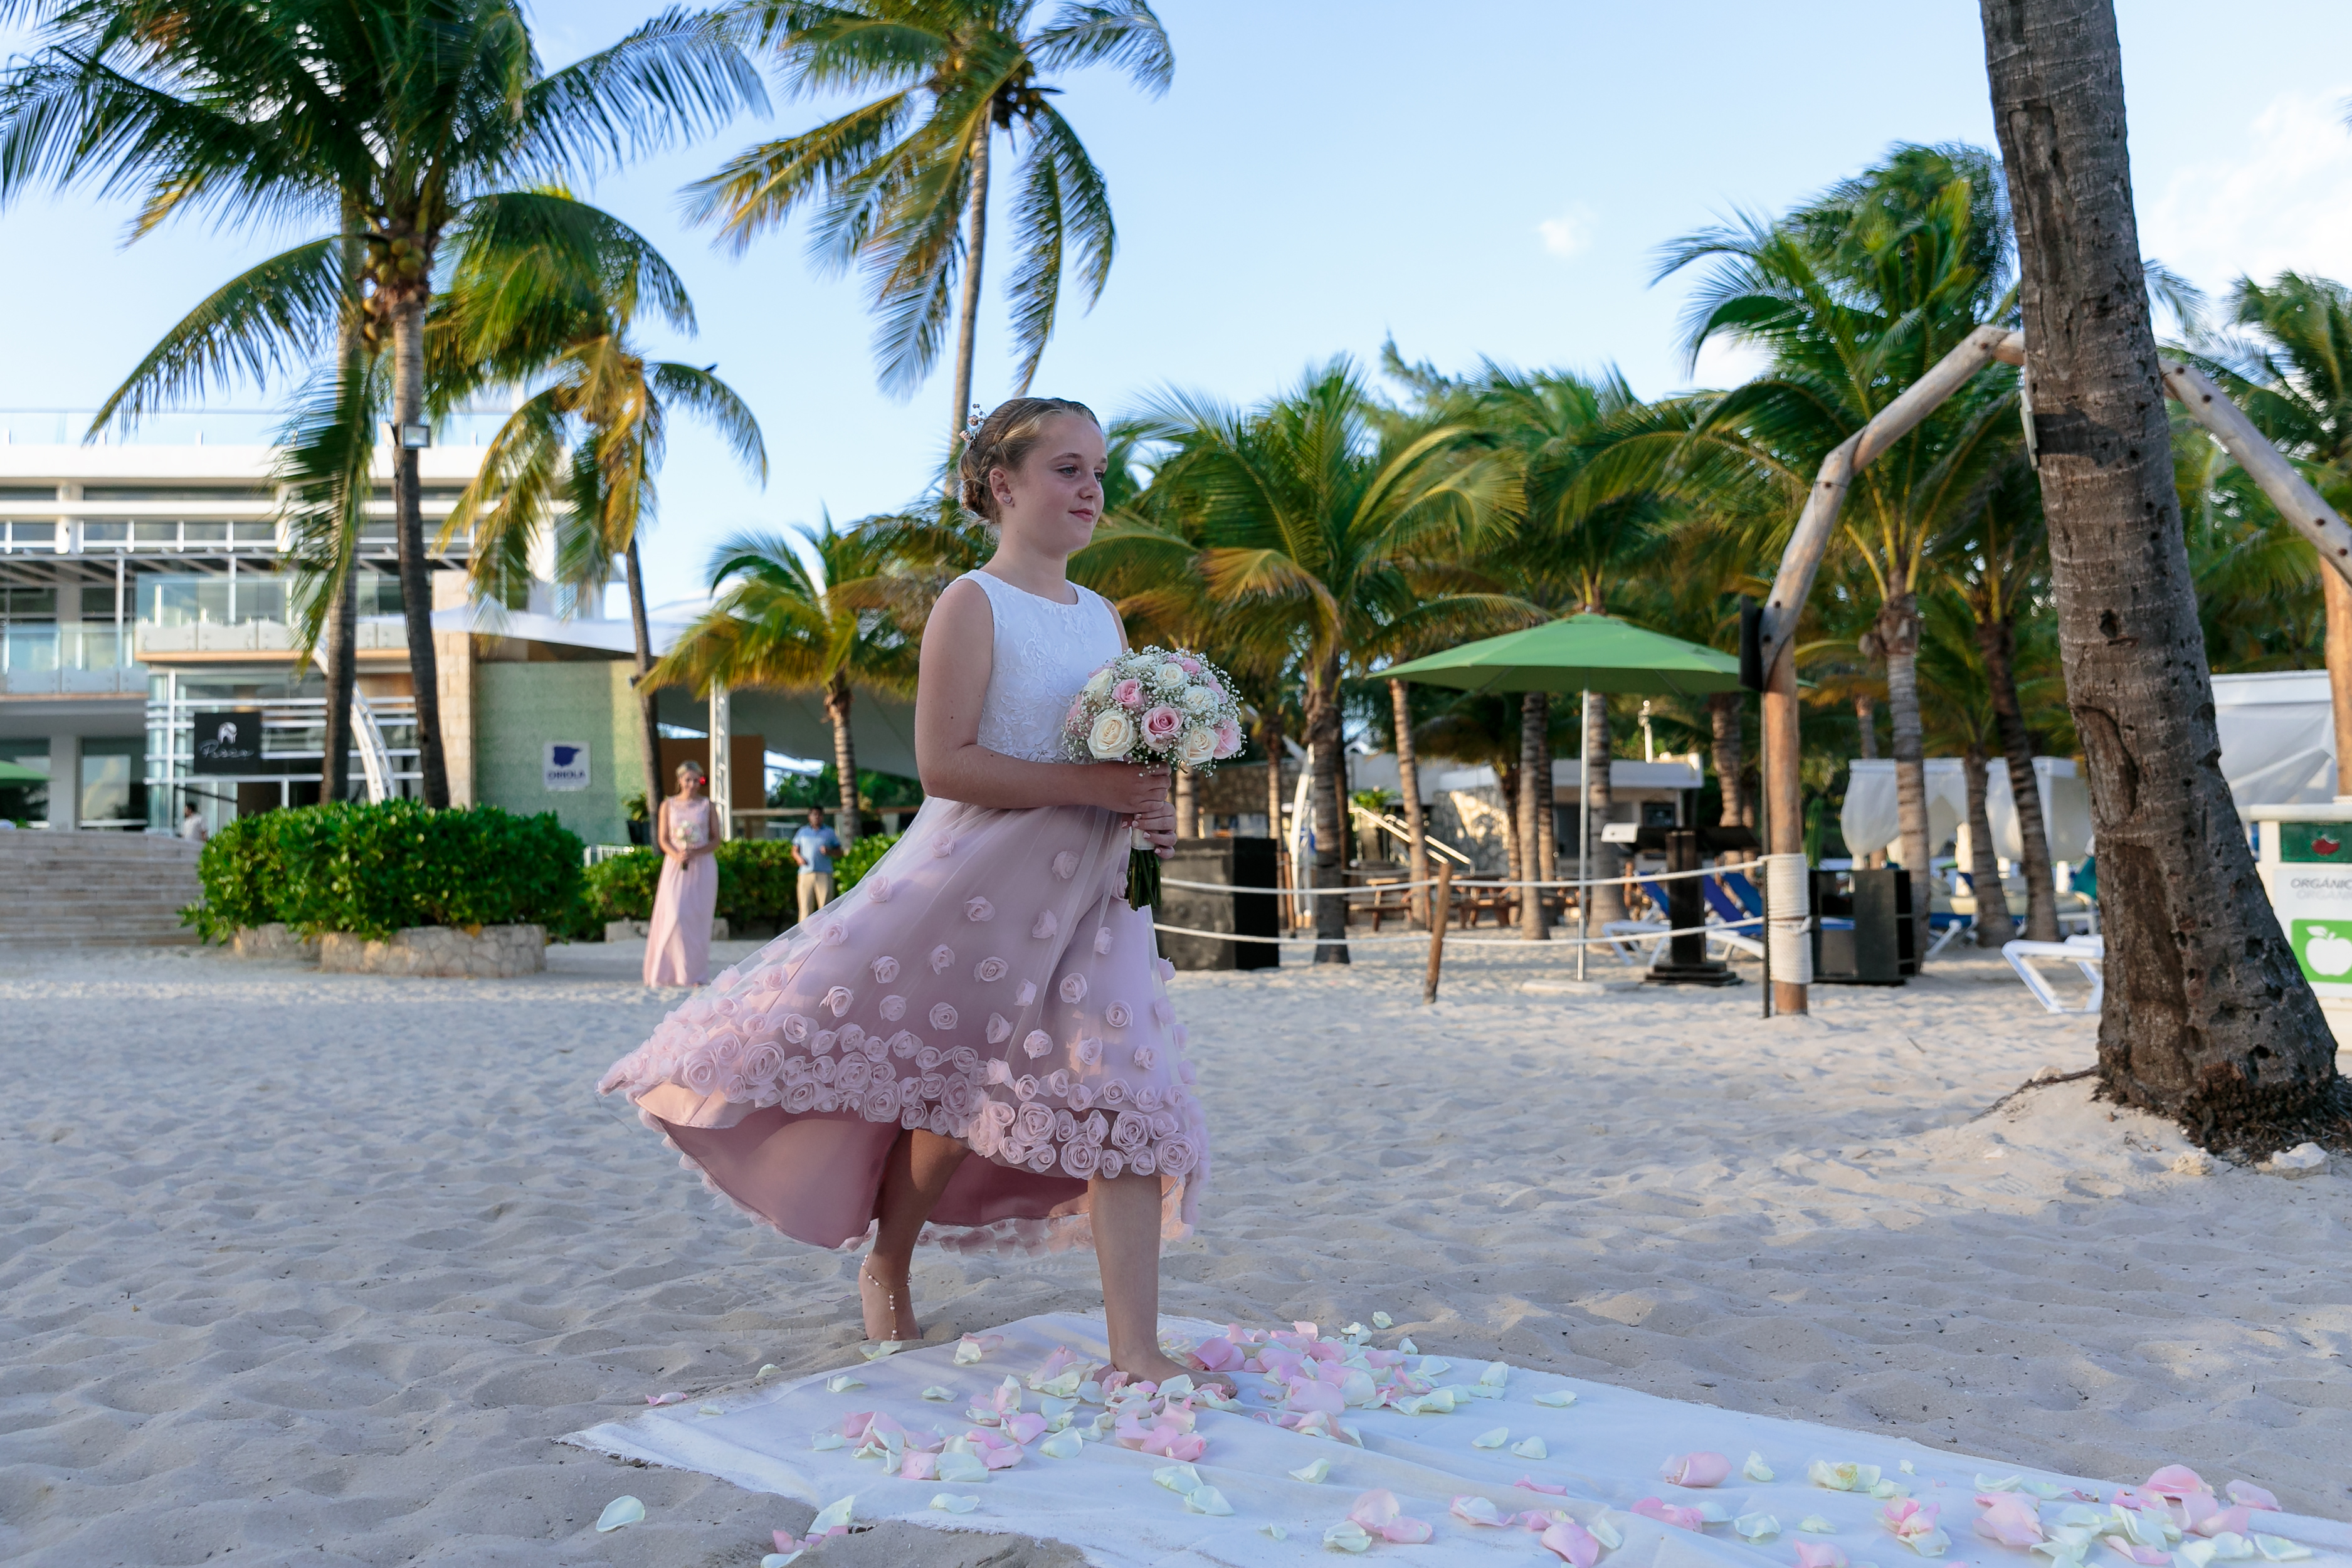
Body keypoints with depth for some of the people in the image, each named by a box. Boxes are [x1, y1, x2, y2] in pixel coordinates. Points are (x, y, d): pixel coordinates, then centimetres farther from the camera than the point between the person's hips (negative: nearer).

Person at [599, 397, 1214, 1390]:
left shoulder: (1104, 617, 13)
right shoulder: (973, 604, -9)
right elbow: (942, 762, -18)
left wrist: (1150, 808, -2)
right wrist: (1090, 786, -22)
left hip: (1086, 894, 6)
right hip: (976, 886, -6)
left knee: (1122, 1100, -4)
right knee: (952, 1098, 7)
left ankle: (1135, 1351, 0)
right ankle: (884, 1268, 35)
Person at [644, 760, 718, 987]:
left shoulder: (707, 805, 7)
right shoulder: (668, 805, 8)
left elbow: (716, 841, 5)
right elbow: (663, 839, 4)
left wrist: (695, 853, -14)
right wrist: (677, 855, -17)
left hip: (702, 866, 0)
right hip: (676, 866, 0)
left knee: (699, 919, -2)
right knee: (674, 916, -12)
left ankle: (697, 974, 2)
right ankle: (674, 971, -4)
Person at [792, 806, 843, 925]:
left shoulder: (829, 832, 12)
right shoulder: (803, 832, 16)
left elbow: (839, 851, 12)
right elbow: (795, 851, 17)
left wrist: (829, 851, -9)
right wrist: (799, 858, -5)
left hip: (824, 874, -1)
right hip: (806, 873, 1)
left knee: (825, 906, -4)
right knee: (805, 905, -3)